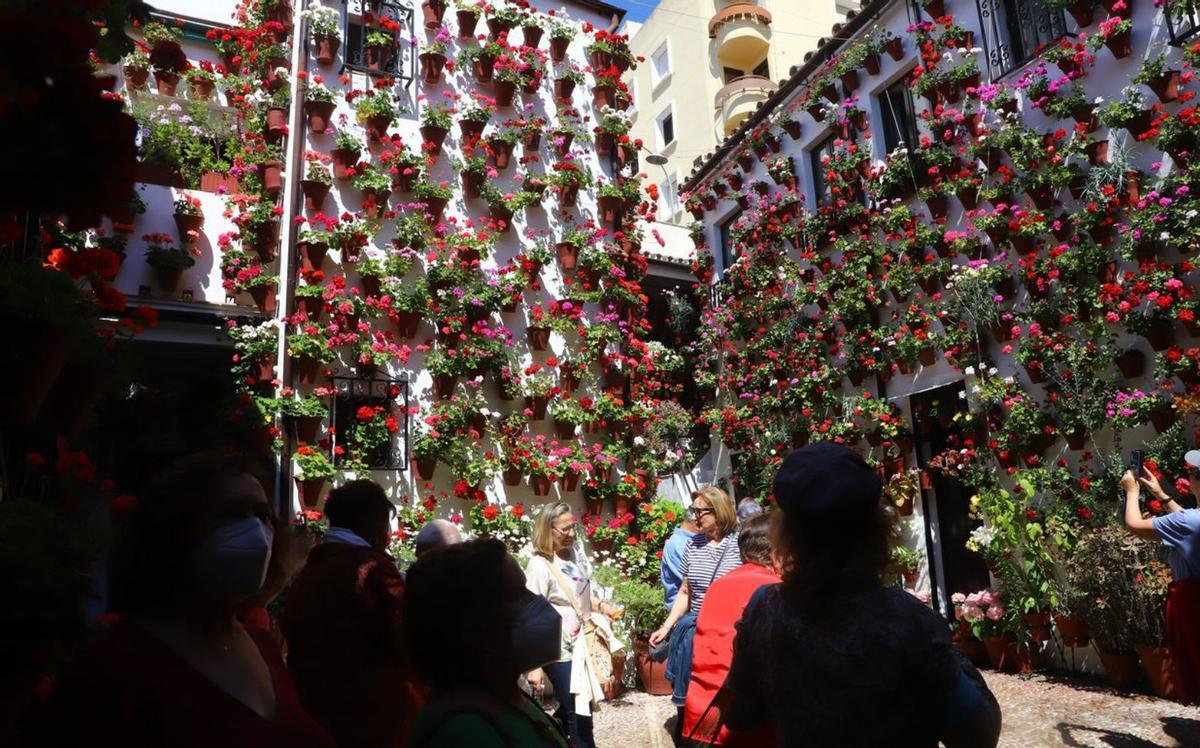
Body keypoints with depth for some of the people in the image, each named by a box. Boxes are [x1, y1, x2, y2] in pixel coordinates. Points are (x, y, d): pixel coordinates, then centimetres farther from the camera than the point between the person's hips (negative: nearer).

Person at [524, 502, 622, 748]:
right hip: (560, 651, -8)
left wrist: (601, 605, 3)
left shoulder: (569, 556, 6)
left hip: (581, 643, 8)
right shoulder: (539, 566, -19)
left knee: (578, 709, 18)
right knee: (578, 715, 3)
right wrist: (534, 665, -22)